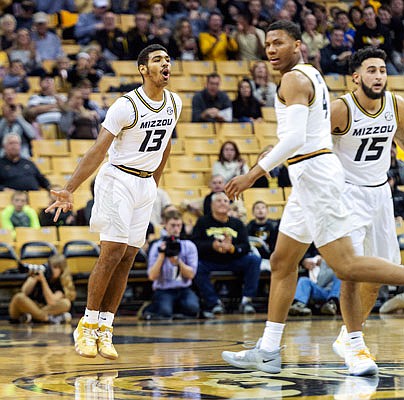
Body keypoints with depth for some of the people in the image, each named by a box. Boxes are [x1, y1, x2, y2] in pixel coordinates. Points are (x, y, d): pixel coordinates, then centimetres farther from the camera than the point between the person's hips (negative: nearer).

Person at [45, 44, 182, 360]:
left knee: (127, 258, 2)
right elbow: (97, 152, -19)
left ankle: (104, 328, 4)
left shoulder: (174, 103, 3)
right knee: (112, 253, -12)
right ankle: (87, 325, -2)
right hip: (118, 180, -6)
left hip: (147, 184, 6)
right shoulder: (126, 106, -16)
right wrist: (69, 190, -26)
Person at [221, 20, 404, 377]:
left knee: (346, 266, -14)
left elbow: (295, 138, -24)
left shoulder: (294, 79, -13)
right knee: (282, 263, 13)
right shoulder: (313, 75, 18)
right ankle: (268, 352, 18)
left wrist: (254, 174, -23)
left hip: (314, 174, -11)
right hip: (312, 178, 11)